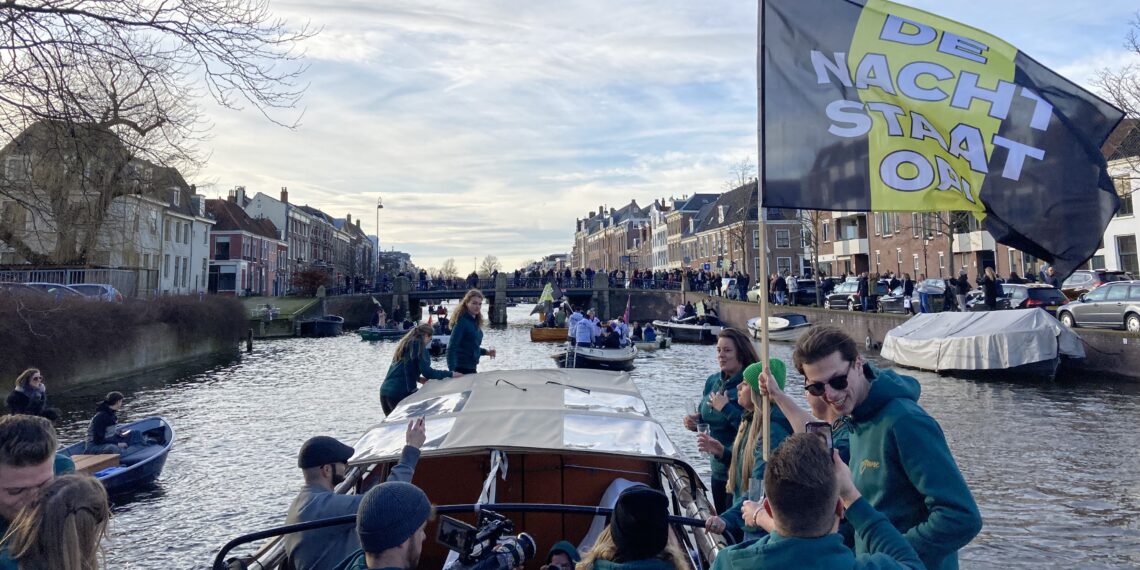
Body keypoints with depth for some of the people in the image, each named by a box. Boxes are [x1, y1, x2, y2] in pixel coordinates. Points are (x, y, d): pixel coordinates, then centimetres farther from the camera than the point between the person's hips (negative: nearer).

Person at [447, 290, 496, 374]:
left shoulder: (475, 321, 8)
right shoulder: (462, 321, -15)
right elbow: (452, 348, -21)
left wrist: (486, 352, 7)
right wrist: (452, 370, -28)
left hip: (471, 367, 8)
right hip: (461, 368, -8)